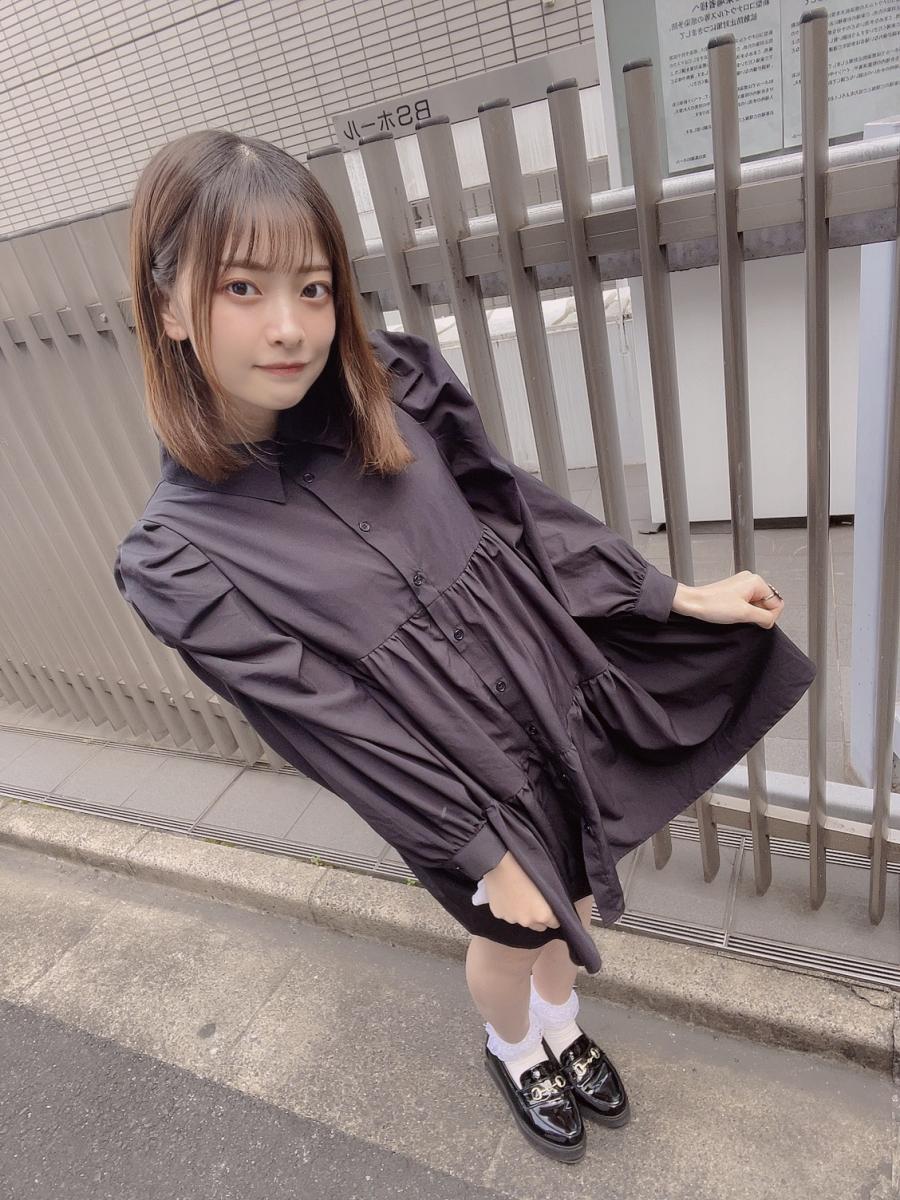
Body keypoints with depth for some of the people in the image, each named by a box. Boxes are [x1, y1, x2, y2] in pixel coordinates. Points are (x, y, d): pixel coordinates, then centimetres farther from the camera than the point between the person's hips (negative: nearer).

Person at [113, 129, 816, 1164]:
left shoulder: (392, 390, -11)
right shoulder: (179, 560, -20)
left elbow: (520, 514, -2)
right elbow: (334, 724, -18)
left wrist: (682, 598, -1)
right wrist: (485, 855, -12)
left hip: (557, 706, 4)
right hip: (456, 786, -3)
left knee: (569, 902, 27)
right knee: (511, 937, 24)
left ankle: (561, 1030, 62)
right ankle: (512, 1051, 62)